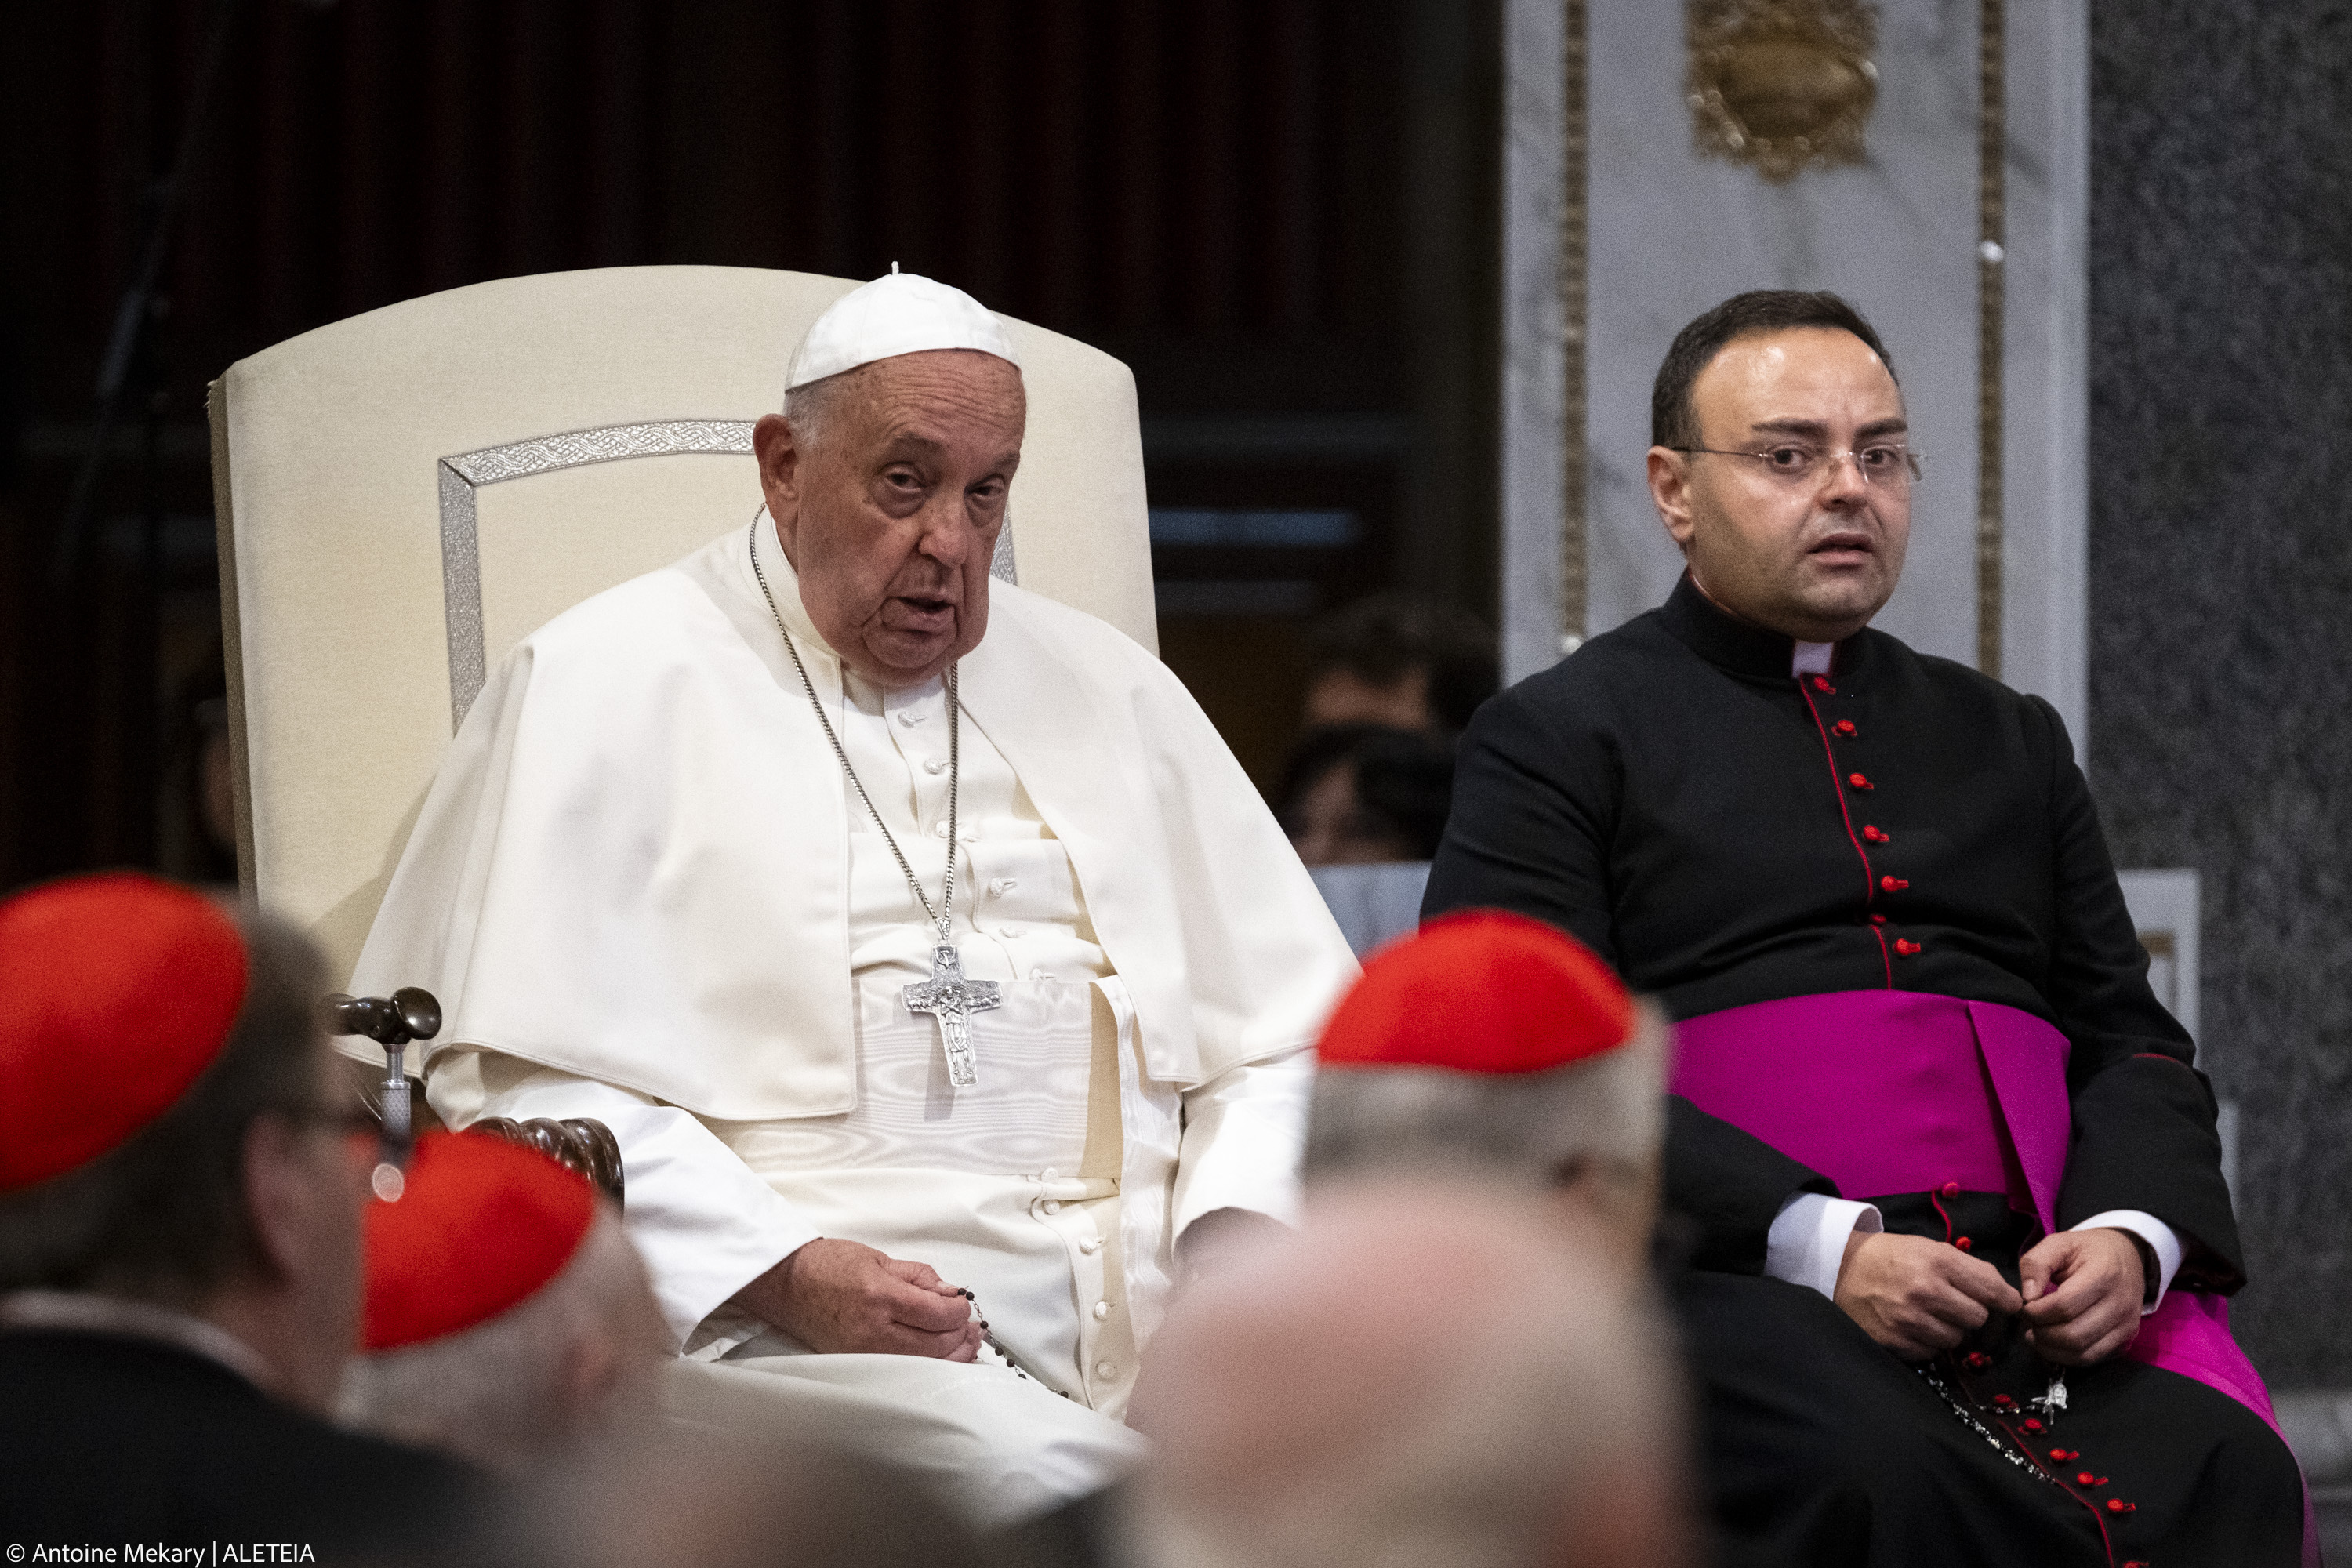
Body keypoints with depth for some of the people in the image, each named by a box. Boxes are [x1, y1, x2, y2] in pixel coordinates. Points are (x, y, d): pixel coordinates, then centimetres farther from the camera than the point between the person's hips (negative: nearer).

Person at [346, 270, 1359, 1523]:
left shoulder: (1103, 689, 24)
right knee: (1032, 1473, -36)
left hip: (1150, 1317, 5)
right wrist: (778, 1273, -16)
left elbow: (1288, 1031, 23)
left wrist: (1243, 1225, 0)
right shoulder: (612, 684, 8)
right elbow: (521, 1082, -2)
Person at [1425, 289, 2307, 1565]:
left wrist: (2132, 1233, -2)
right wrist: (1820, 1245, -14)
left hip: (2050, 1295, 4)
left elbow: (2132, 1039, 23)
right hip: (1747, 1290, -4)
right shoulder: (1560, 737, 11)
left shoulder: (2010, 741, 28)